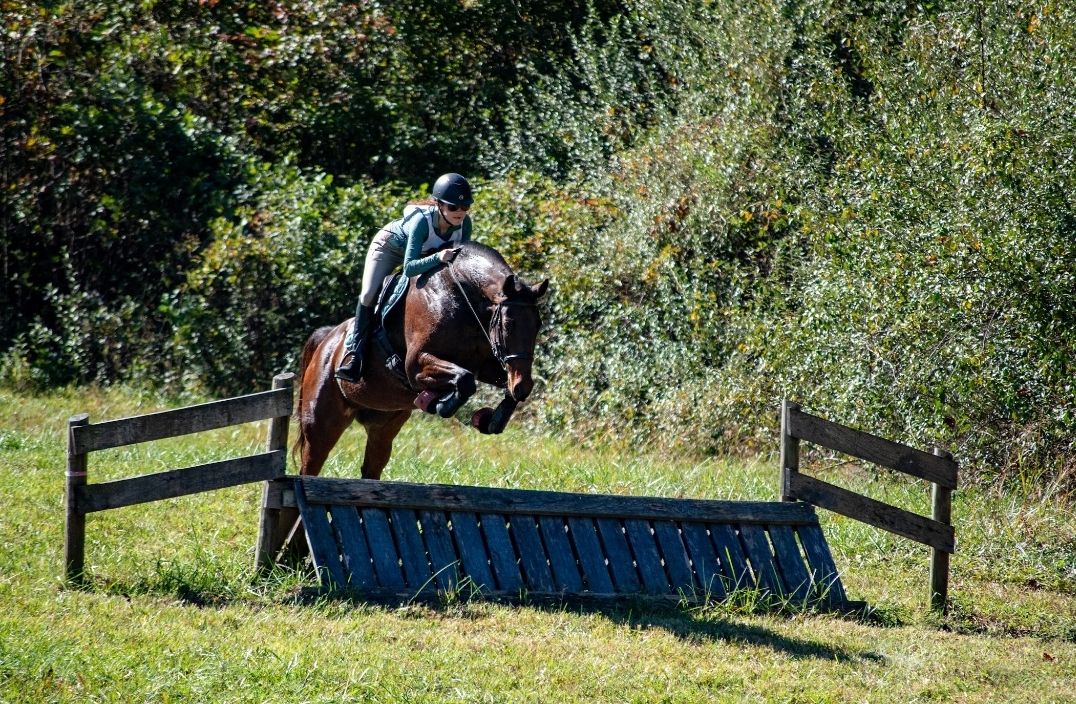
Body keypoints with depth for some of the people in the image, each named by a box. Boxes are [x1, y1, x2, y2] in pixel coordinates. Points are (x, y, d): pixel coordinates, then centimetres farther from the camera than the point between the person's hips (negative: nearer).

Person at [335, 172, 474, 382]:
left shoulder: (464, 223, -31)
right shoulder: (422, 221, -46)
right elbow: (409, 268, -50)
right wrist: (437, 258, -65)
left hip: (427, 253, 5)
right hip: (390, 246, -5)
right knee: (369, 295, -16)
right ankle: (353, 349, -2)